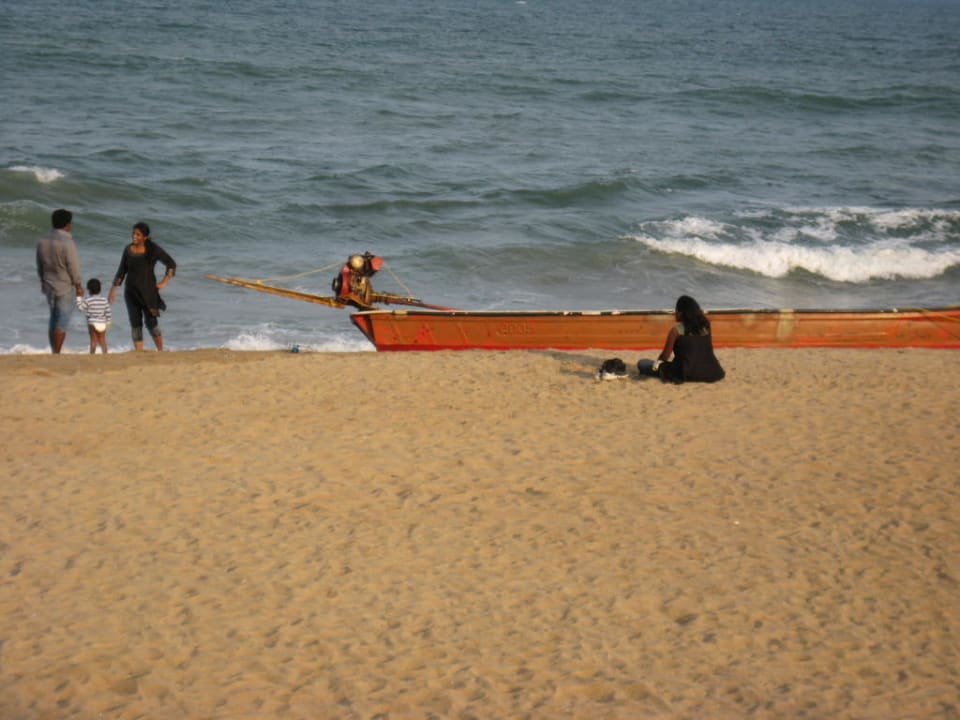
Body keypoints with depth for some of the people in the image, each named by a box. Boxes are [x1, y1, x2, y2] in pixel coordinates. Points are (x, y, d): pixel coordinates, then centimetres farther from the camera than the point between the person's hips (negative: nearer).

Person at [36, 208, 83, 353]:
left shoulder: (42, 242, 4)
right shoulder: (67, 243, -18)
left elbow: (39, 266, 12)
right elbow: (73, 267, -15)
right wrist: (79, 286, -4)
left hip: (49, 287, 7)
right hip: (66, 287, -7)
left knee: (53, 320, 14)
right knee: (62, 322, -3)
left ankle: (54, 352, 17)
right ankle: (56, 354, -5)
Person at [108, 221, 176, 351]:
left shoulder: (153, 250, -5)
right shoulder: (128, 249, 5)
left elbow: (171, 264, 1)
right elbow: (121, 271, 12)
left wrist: (164, 282, -5)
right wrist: (114, 289, 7)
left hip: (148, 291, -4)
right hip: (131, 291, 4)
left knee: (151, 323, -7)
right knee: (135, 324, 1)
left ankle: (161, 351, 10)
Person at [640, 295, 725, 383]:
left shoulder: (676, 330, -10)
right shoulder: (705, 325, 3)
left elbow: (666, 355, -7)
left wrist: (658, 362, 14)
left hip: (686, 374, -5)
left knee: (642, 364, 5)